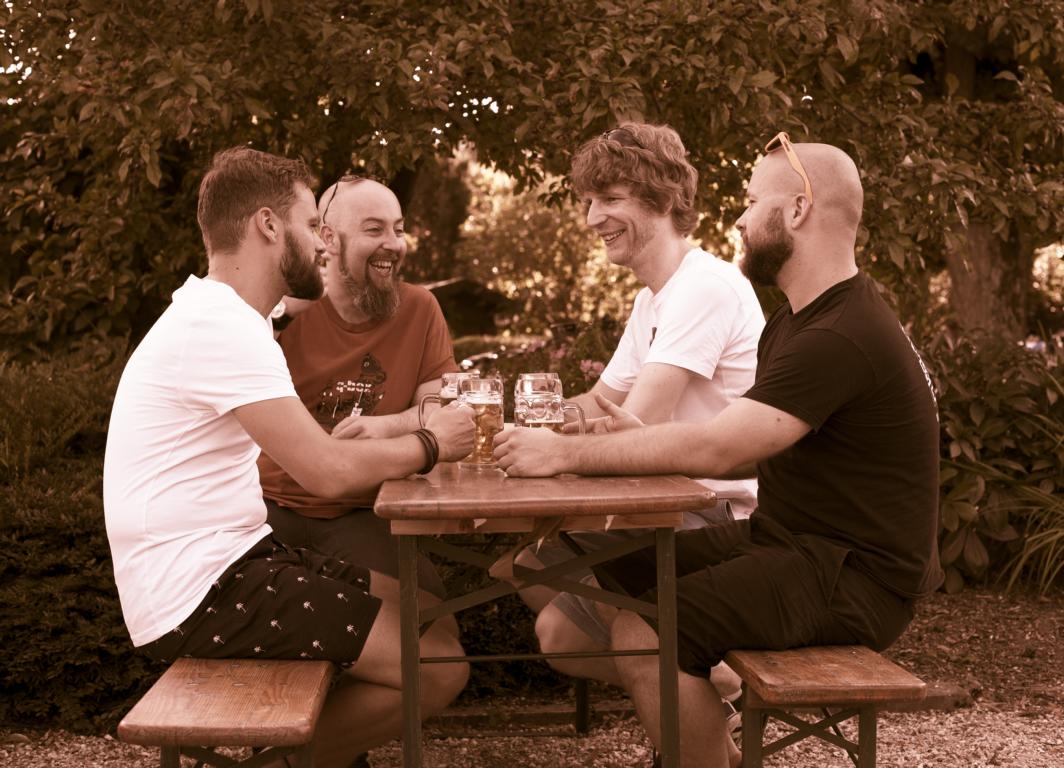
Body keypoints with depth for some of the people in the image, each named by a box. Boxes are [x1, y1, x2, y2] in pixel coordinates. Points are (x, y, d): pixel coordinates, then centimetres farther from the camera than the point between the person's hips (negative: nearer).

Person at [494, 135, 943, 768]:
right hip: (785, 538, 10)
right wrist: (646, 438, -7)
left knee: (642, 638, -25)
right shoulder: (800, 319, 14)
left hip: (854, 575, -10)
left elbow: (717, 449, -28)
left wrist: (566, 454, -21)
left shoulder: (842, 338, -21)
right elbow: (745, 451, 9)